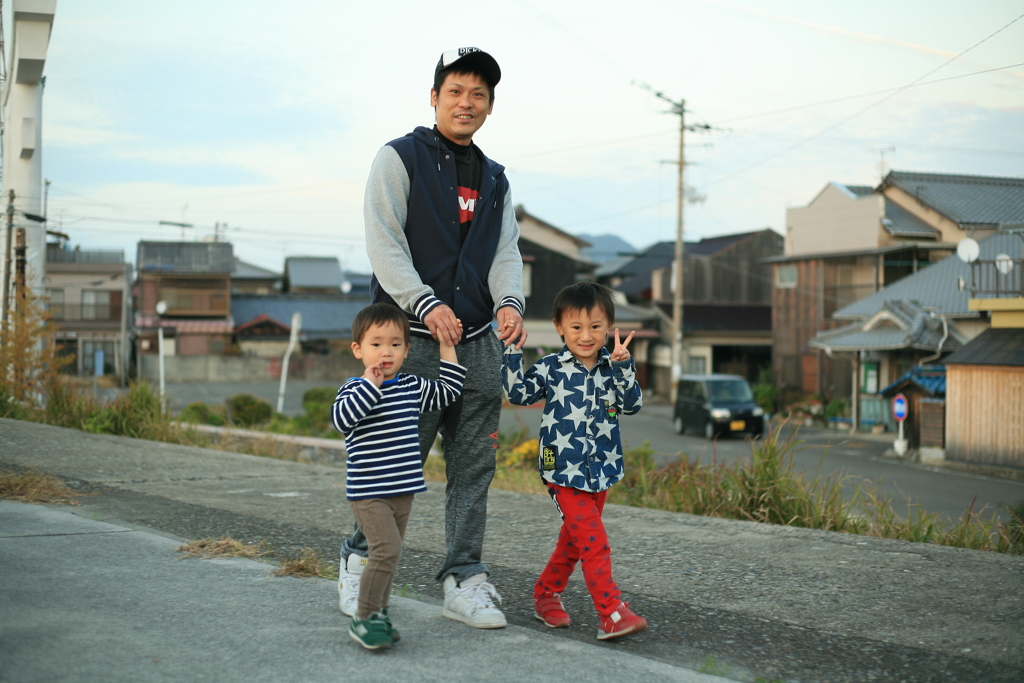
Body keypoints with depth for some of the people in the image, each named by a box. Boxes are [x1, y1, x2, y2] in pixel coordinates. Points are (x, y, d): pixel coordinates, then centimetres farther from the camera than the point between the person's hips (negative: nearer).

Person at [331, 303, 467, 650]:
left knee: (389, 554, 13)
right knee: (387, 549, -19)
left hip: (403, 491, 7)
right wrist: (370, 384, -28)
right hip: (369, 492, -7)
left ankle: (378, 614, 26)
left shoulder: (413, 387, 9)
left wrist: (447, 349, 15)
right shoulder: (355, 389, -8)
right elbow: (341, 419, -26)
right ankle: (362, 618, -7)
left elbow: (448, 391, 19)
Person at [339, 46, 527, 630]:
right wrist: (427, 304, -22)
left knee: (474, 466, 5)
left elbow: (506, 251, 10)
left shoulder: (495, 179, 19)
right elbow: (384, 242, -9)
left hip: (478, 341, 5)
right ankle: (361, 559, 19)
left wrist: (509, 302, -12)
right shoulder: (400, 159, 1)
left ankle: (465, 580, 13)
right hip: (413, 336, -5)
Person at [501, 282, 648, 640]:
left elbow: (632, 404, -5)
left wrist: (623, 366, -17)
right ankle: (613, 615, -13)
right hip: (565, 472, -5)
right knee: (595, 544, -13)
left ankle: (546, 594, 36)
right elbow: (519, 393, -4)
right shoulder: (551, 368, -2)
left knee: (574, 541, 18)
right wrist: (513, 352, -12)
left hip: (601, 472, 5)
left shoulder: (611, 369, 5)